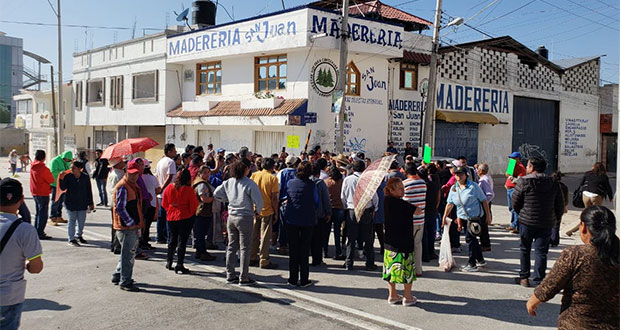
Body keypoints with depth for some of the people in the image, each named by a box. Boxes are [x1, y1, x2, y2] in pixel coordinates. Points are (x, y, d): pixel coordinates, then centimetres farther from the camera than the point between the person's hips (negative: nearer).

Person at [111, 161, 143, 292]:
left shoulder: (134, 185, 15)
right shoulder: (122, 187, -16)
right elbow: (120, 209, -20)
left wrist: (139, 223, 17)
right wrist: (131, 223, -20)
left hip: (134, 226, 10)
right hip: (126, 227, -10)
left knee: (130, 252, 19)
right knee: (128, 254, -3)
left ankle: (118, 276, 32)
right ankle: (125, 282, 6)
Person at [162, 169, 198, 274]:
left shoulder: (169, 188, -2)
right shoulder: (188, 189, -15)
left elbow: (164, 204, 5)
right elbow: (194, 204, -10)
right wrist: (190, 213, 8)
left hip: (171, 217, 5)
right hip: (185, 218, -5)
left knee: (172, 239, 19)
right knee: (182, 241, 0)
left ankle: (169, 262, 29)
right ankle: (179, 265, -2)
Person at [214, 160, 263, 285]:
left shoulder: (228, 183, 3)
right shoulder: (249, 184, -15)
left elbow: (216, 193, 12)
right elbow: (259, 201, -16)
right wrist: (257, 211, 2)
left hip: (231, 217, 6)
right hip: (245, 217, -6)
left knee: (232, 246, 14)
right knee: (244, 248, 1)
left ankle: (230, 275, 20)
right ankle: (243, 278, 5)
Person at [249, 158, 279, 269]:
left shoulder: (254, 175, 2)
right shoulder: (273, 178, -10)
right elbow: (274, 198, -11)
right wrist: (276, 213, -2)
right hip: (267, 211, -4)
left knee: (253, 235, 14)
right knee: (265, 237, 3)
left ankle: (252, 258, 22)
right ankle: (264, 261, 6)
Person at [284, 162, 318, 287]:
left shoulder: (290, 183, -1)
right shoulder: (312, 185, -7)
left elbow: (286, 197, 10)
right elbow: (316, 203, 1)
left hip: (292, 219, 2)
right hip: (307, 220, -2)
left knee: (293, 250, 8)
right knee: (304, 250, 5)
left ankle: (293, 279, 11)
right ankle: (304, 280, 9)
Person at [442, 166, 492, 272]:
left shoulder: (473, 186, -12)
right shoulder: (453, 188, 4)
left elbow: (484, 200, -8)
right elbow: (450, 204, 7)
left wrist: (488, 215, -8)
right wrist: (444, 217, 4)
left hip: (475, 217, -6)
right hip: (463, 218, 6)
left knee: (470, 238, -9)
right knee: (472, 239, 14)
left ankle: (472, 264, 0)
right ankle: (481, 260, 30)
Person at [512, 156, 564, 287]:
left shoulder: (523, 182, -10)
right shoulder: (553, 183, 2)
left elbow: (515, 203, -4)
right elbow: (560, 205, 5)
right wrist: (556, 218, 19)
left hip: (526, 222, -2)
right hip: (546, 223, 2)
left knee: (525, 249, 14)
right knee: (541, 252, 6)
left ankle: (524, 277, 19)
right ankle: (538, 280, 5)